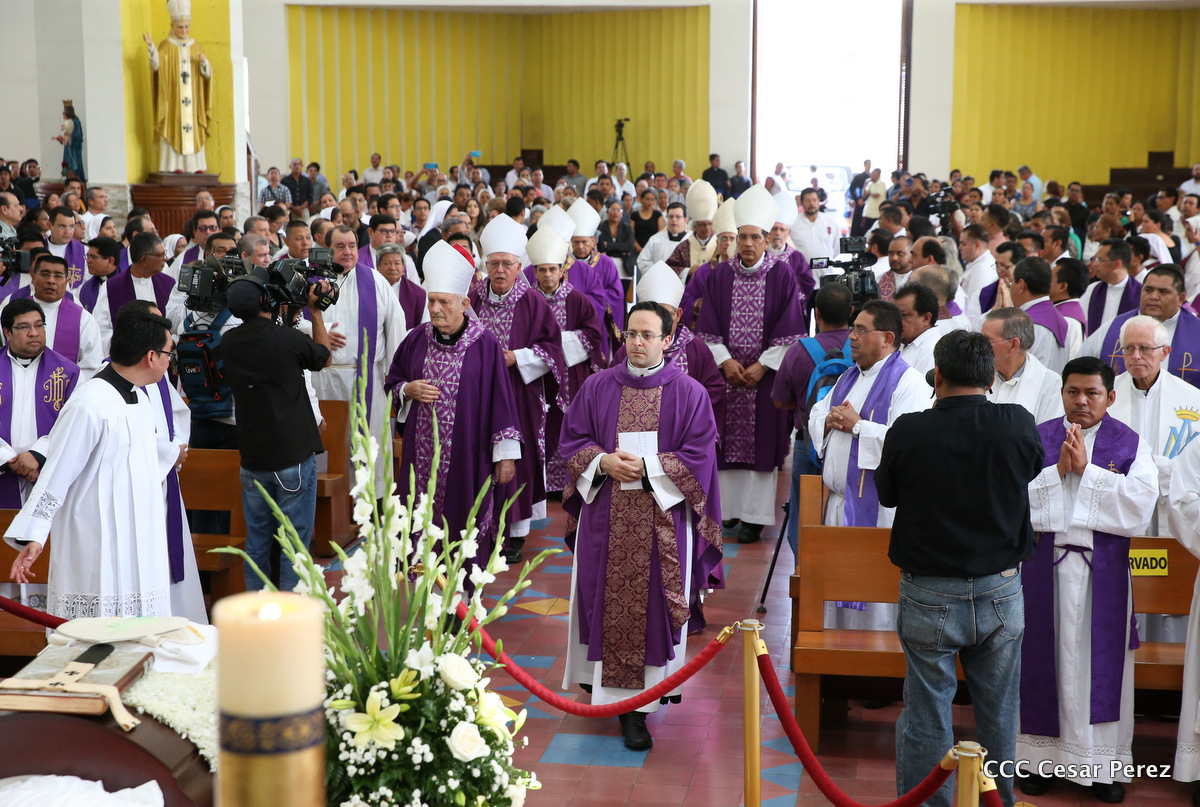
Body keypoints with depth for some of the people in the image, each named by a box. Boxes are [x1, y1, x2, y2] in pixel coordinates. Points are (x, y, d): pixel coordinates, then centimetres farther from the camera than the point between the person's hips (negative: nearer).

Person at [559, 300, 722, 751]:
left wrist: (646, 467, -14)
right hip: (604, 519, 2)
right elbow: (572, 439, 9)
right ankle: (600, 679, 23)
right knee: (604, 602, 5)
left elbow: (699, 456, -4)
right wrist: (604, 461, -11)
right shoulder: (598, 387, 7)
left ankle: (636, 708, 2)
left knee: (650, 607, -3)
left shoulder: (688, 394, 0)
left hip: (661, 520, -2)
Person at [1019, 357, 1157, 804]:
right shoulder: (1036, 439, 5)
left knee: (1100, 663, 4)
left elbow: (1139, 504, -11)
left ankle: (1102, 764, 14)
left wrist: (1085, 470, -15)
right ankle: (1040, 756, 17)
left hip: (1103, 572, 0)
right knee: (1043, 661, 6)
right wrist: (1058, 471, -17)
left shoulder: (1130, 444, 4)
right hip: (1044, 567, 0)